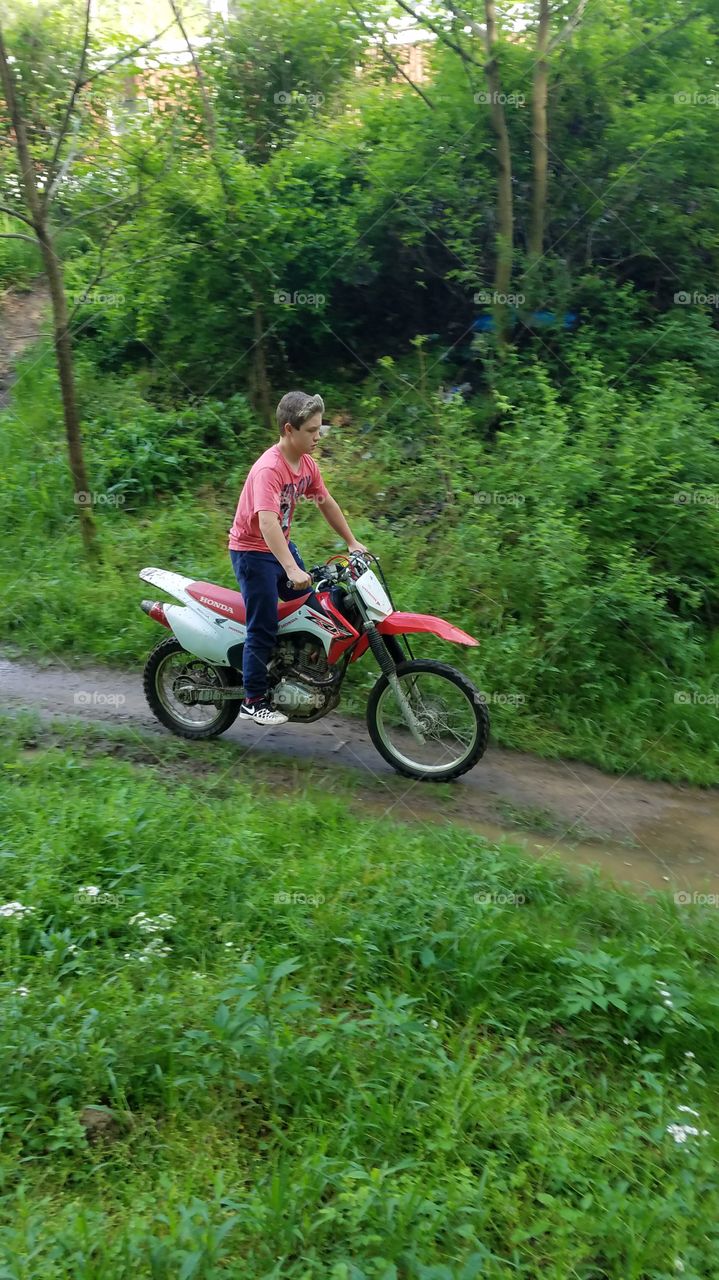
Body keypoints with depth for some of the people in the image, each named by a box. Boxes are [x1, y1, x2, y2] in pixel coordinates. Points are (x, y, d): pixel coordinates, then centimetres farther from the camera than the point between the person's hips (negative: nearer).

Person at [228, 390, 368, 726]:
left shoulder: (307, 463, -1)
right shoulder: (268, 468, -27)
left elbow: (326, 503, 13)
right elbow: (267, 521, -39)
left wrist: (352, 542, 14)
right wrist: (292, 569, -47)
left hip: (282, 545, 9)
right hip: (253, 551, -8)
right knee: (264, 628, -7)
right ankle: (253, 702, 6)